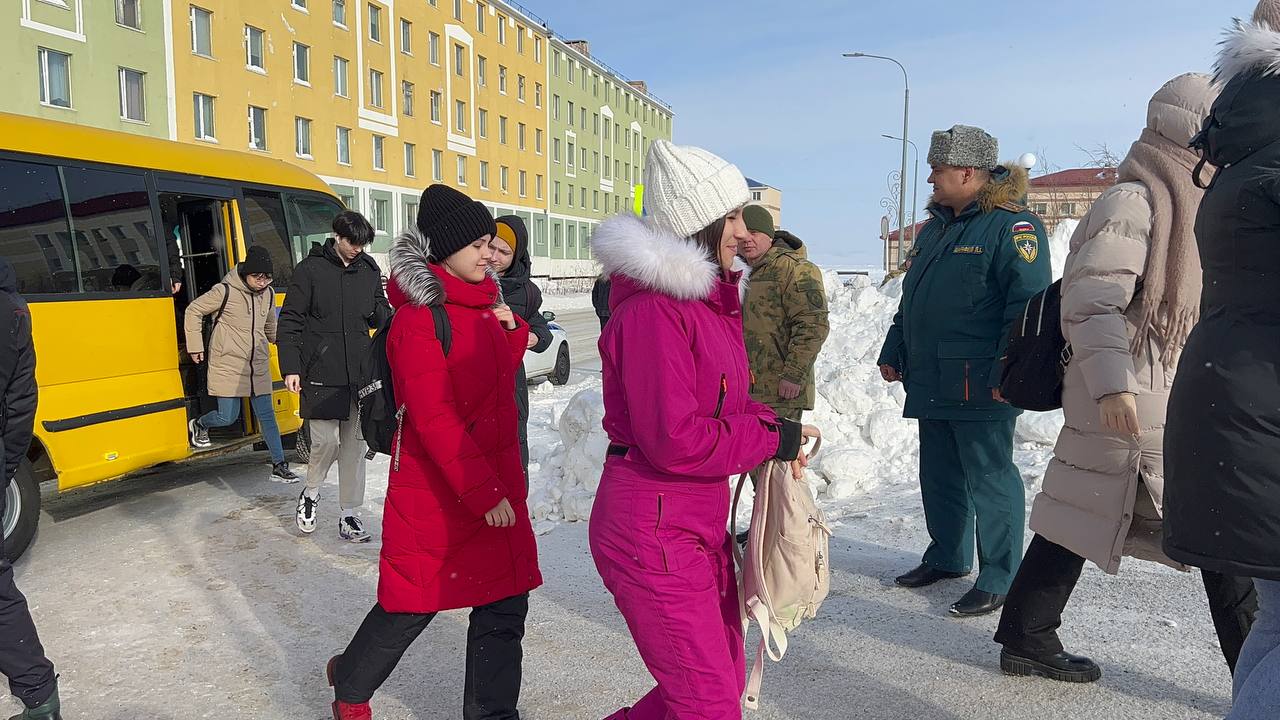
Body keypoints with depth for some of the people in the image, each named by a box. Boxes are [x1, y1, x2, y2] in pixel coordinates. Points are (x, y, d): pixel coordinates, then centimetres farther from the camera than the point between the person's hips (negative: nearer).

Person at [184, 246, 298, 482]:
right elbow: (193, 311, -2)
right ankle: (198, 425, 34)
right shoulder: (225, 292, -12)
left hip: (258, 367, 5)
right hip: (227, 365, -5)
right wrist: (195, 346, -1)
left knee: (267, 416, 3)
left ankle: (279, 465, 7)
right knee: (228, 417, -1)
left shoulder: (268, 294, 5)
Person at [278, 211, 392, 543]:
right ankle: (310, 494, 23)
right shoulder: (310, 269, -2)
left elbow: (380, 319, 15)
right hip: (321, 374, -4)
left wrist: (380, 309, -9)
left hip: (360, 372, 4)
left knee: (355, 444, 7)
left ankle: (349, 515, 16)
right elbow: (290, 321, -2)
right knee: (326, 441, -6)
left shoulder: (369, 270, 9)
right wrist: (290, 368, -9)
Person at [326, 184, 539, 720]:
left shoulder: (484, 305, 7)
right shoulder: (419, 319, -17)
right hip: (435, 492, -7)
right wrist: (483, 493, -23)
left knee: (504, 605, 9)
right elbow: (435, 420, -22)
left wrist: (511, 330, 2)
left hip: (496, 483, 7)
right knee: (412, 604, 11)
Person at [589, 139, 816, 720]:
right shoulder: (654, 311, -21)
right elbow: (675, 441, -25)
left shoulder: (710, 298, 11)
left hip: (701, 525, 10)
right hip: (654, 533, -10)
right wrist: (772, 438, -14)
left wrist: (770, 425, -1)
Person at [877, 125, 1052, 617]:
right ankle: (947, 557, 32)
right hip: (930, 384, 9)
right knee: (938, 475, 17)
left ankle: (999, 578, 11)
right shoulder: (935, 229, 18)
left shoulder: (1011, 225, -10)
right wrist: (893, 353, 22)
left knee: (989, 479, 0)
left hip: (980, 387, -9)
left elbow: (1027, 303, -18)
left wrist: (1006, 373, -22)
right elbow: (910, 301, 25)